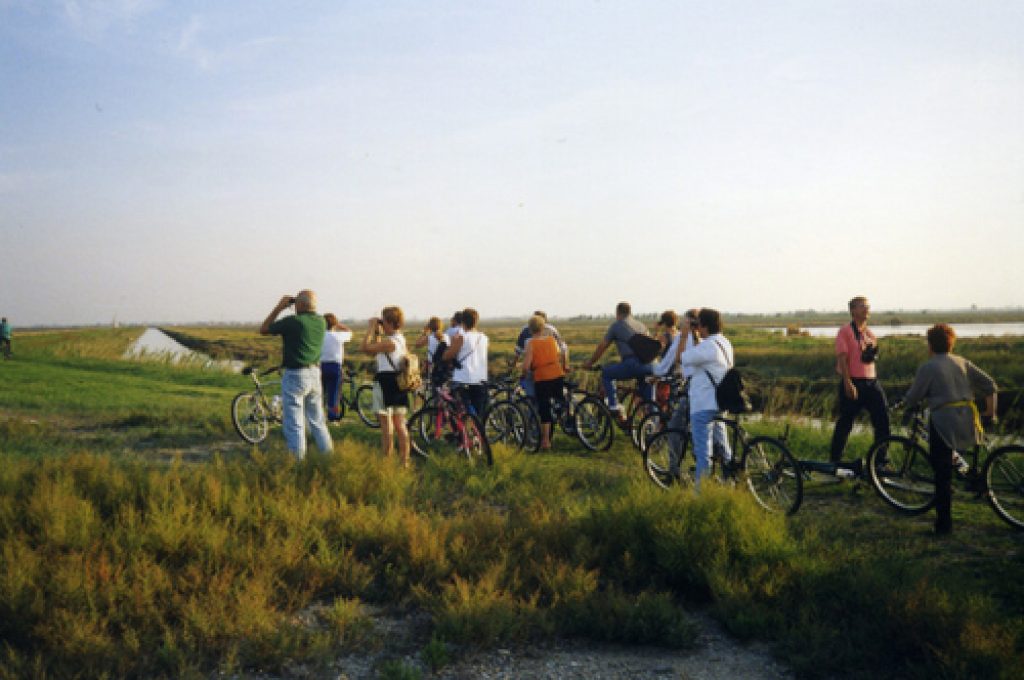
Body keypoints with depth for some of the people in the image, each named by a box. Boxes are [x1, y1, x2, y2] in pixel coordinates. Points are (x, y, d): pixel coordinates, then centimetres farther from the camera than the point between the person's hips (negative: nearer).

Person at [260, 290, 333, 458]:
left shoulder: (292, 321, -16)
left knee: (294, 425, 0)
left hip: (295, 375, -6)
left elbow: (263, 330, -4)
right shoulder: (321, 322, 2)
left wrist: (279, 307, -1)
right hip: (315, 374, 7)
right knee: (318, 422, 18)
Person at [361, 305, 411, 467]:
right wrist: (378, 333, 11)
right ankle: (404, 461, 18)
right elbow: (375, 353, 17)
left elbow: (366, 347, -19)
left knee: (386, 426, -3)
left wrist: (371, 328, -10)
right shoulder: (401, 339, 11)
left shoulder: (390, 341, -18)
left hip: (385, 383, -9)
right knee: (400, 425, 13)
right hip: (398, 383, 9)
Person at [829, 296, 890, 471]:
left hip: (871, 381, 6)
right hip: (852, 383, -6)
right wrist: (848, 383, -19)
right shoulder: (845, 332, -6)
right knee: (845, 423, 0)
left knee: (883, 417, -2)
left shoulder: (870, 334, 15)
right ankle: (835, 461, 11)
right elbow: (842, 358, -13)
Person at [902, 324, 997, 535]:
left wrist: (905, 405, 20)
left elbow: (912, 397, -2)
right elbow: (990, 385, 11)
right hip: (967, 421, 6)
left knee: (942, 474, 0)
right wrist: (990, 412, 20)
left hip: (943, 422, -6)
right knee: (944, 469, 22)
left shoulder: (928, 367, -5)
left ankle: (944, 523, 2)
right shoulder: (962, 362, 12)